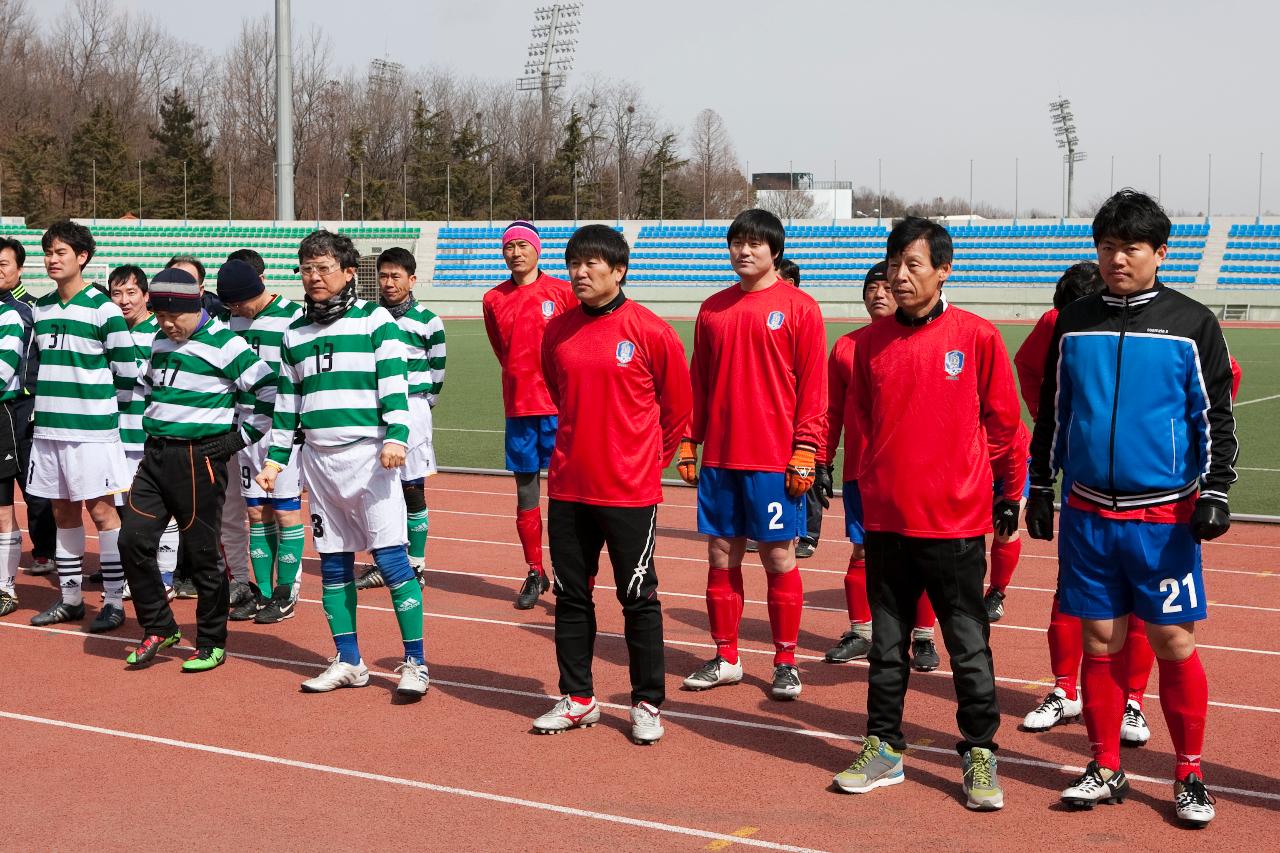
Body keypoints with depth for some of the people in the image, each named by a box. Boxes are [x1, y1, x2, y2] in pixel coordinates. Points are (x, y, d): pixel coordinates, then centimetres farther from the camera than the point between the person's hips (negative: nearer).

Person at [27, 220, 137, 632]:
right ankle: (70, 598, 21)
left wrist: (104, 405, 3)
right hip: (49, 427, 6)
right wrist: (52, 398, 16)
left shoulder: (102, 308, -9)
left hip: (91, 428, -6)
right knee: (63, 511, 12)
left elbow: (126, 369, -5)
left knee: (101, 509, -3)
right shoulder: (40, 309, 10)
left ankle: (114, 602, 3)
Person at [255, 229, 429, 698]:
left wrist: (396, 436, -18)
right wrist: (276, 458, 15)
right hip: (318, 458, 5)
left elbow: (394, 383, -7)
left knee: (391, 557, -9)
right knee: (333, 563, 8)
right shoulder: (294, 333, 14)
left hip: (368, 454, -5)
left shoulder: (374, 320, 0)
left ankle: (415, 663, -3)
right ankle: (348, 662, 18)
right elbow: (287, 403, 19)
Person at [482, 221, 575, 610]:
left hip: (559, 406, -3)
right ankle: (535, 573, 19)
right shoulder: (494, 299, 8)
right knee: (526, 494, 8)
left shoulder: (562, 292, -3)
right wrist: (523, 380, 13)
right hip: (518, 408, 4)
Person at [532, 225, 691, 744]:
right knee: (570, 595, 11)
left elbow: (678, 408, 1)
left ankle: (648, 704, 15)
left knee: (638, 598, 3)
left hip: (630, 491, -5)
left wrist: (649, 460, 7)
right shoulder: (557, 332, 5)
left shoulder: (650, 332, -8)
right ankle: (577, 699, 24)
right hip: (567, 487, 5)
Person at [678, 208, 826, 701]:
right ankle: (725, 659, 20)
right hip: (718, 457, 4)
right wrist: (688, 442, 9)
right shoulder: (712, 309, 10)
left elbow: (813, 388, -6)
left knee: (778, 558, 2)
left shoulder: (799, 308, -3)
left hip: (774, 459, -4)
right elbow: (698, 383, 14)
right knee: (721, 556, 8)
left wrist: (805, 453, -11)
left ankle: (785, 663, 14)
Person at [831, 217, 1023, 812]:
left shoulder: (976, 336, -6)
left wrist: (1010, 491, 5)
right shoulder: (870, 342, 4)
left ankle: (980, 753, 16)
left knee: (968, 645, 4)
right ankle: (883, 747, 25)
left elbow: (1002, 418, 1)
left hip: (954, 518, -4)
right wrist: (872, 481, 12)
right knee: (886, 641, 13)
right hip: (885, 516, 4)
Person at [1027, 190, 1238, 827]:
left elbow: (1216, 417, -1)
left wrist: (1215, 493, -10)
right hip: (1088, 513, 3)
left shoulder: (1192, 324, -2)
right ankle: (1106, 770, 19)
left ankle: (1189, 774, 14)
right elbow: (1051, 415, 13)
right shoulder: (1073, 324, 6)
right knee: (1100, 642, 8)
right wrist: (1039, 489, 13)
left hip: (1165, 516, -3)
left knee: (1174, 645, 0)